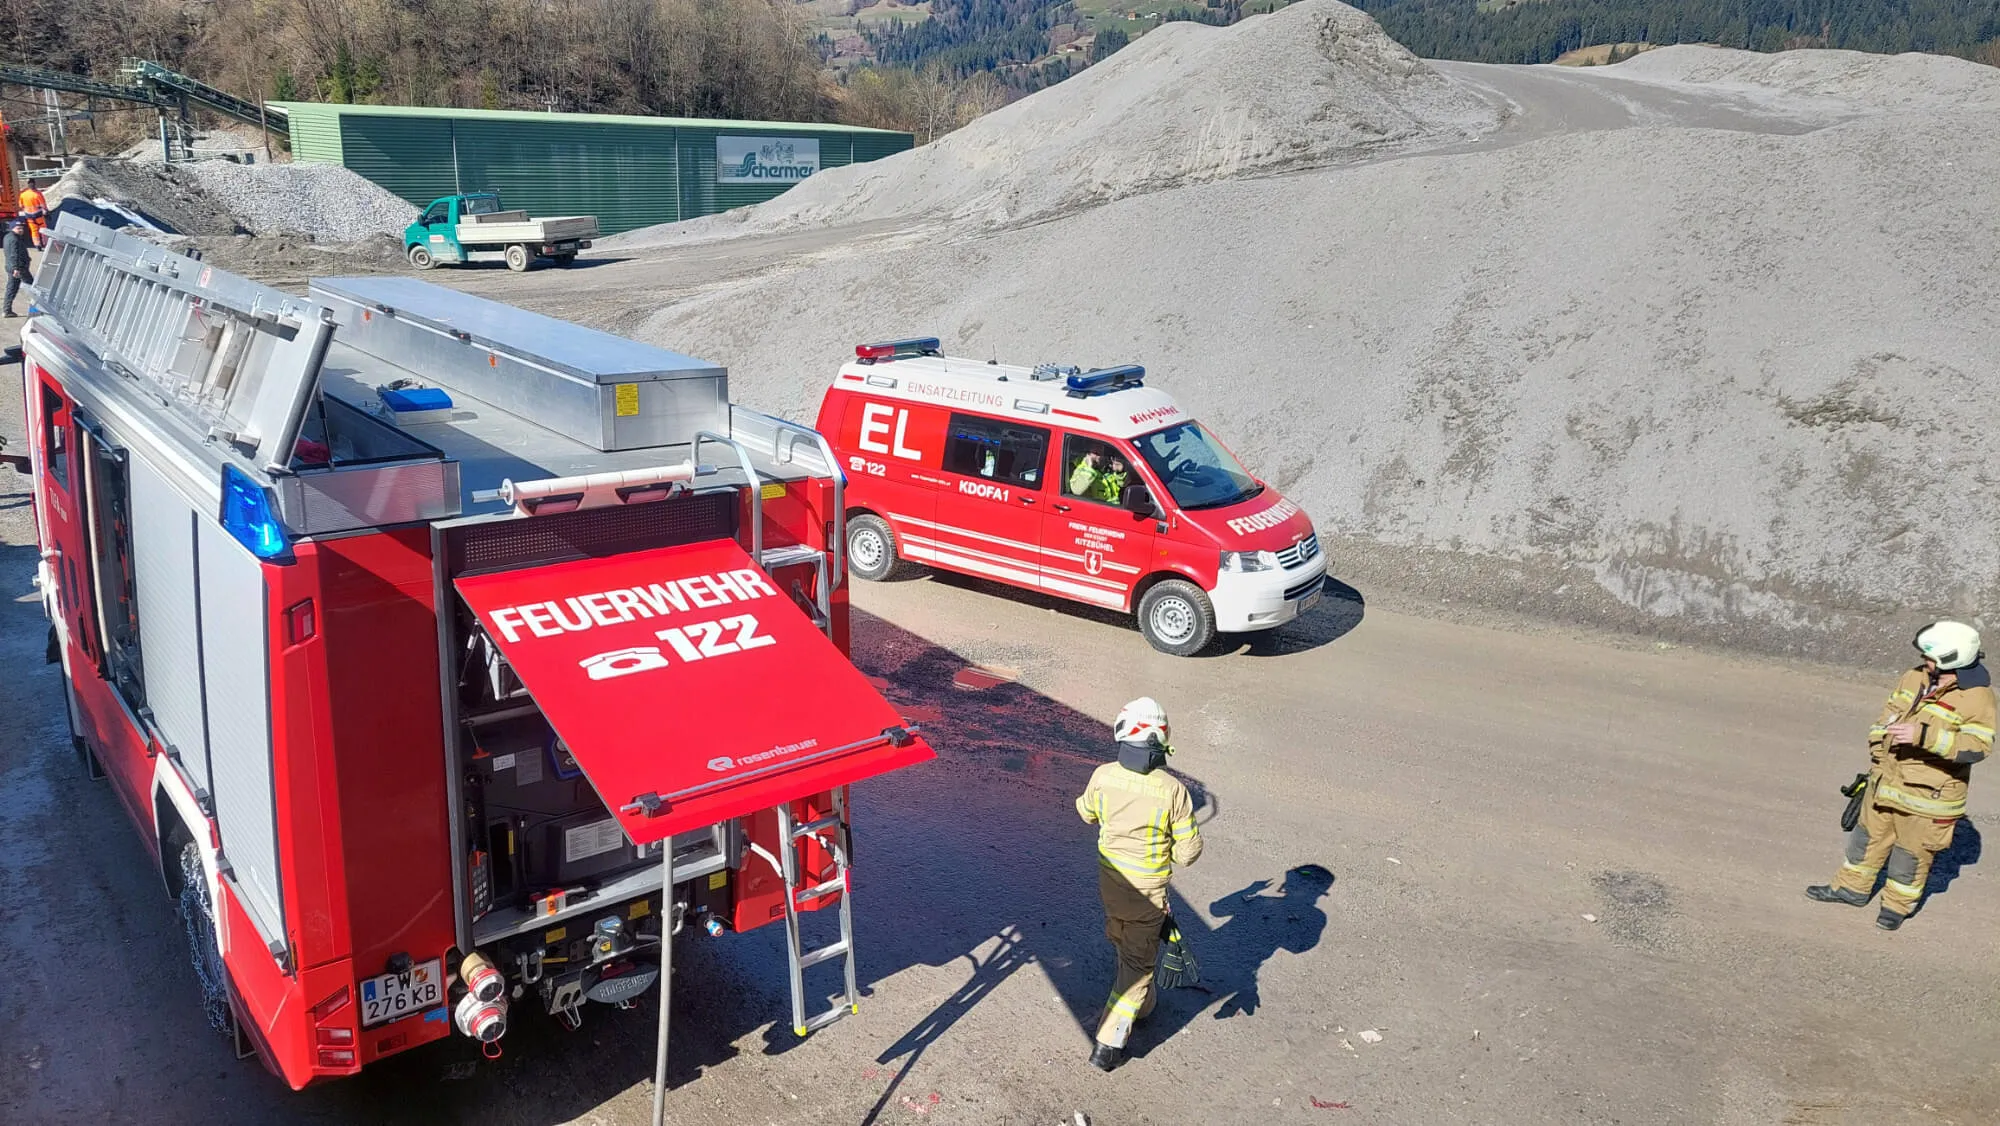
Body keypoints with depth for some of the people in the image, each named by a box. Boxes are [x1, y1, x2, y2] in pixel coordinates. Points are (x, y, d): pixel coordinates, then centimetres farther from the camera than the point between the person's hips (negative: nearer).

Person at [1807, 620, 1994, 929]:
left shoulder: (1977, 696, -20)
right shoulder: (1915, 678, 0)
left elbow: (1978, 745, -30)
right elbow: (1889, 712, 15)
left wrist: (1923, 736, -37)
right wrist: (1878, 744, 4)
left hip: (1927, 793, -6)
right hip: (1887, 779, 6)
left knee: (1913, 849, 9)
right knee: (1871, 834, 19)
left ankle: (1897, 906, 29)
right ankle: (1853, 887, 36)